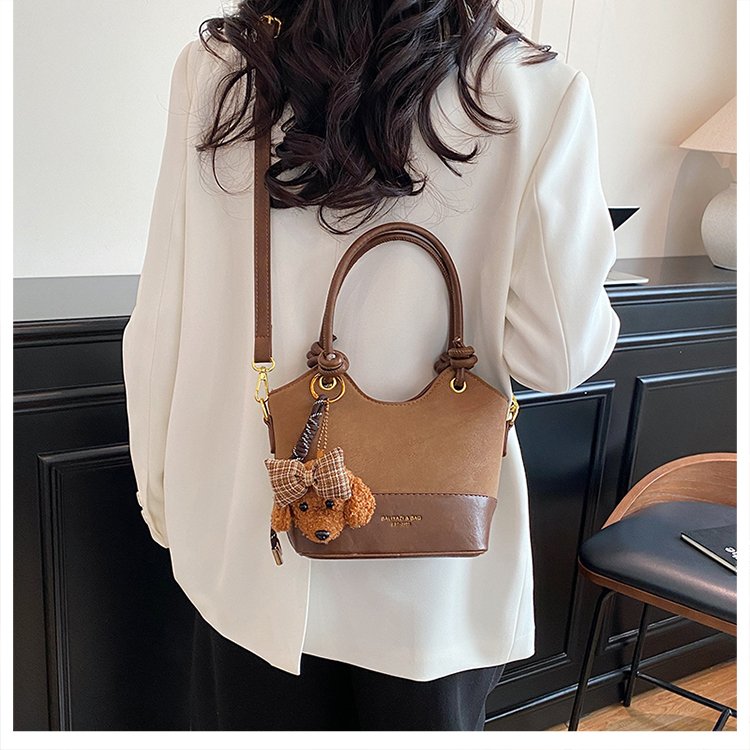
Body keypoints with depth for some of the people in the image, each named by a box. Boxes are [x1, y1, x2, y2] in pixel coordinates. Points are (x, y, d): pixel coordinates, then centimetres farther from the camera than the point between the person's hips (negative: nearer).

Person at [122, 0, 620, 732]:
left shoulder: (211, 67, -8)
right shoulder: (537, 91, -13)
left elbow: (161, 327, -6)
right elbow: (557, 354, -12)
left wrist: (162, 497, 8)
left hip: (248, 539, 2)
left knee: (254, 711, 23)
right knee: (425, 711, 23)